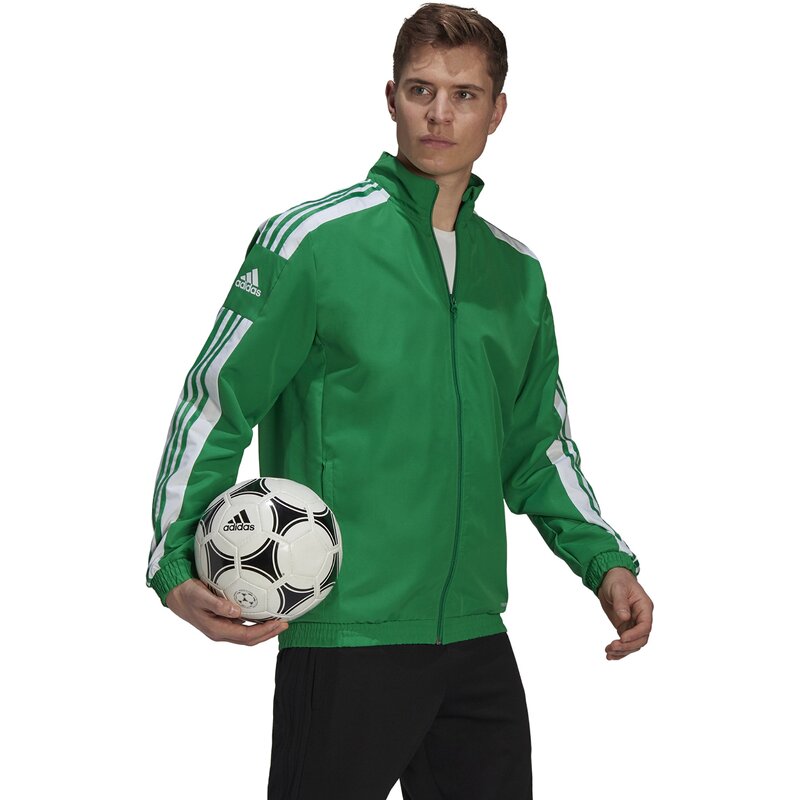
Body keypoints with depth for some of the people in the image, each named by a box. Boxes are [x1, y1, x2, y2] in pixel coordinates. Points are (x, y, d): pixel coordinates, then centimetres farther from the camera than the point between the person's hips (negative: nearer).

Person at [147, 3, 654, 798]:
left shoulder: (517, 272, 12)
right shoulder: (309, 241, -5)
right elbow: (213, 406, -4)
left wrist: (606, 561, 8)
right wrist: (176, 566, -15)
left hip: (476, 641, 6)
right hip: (344, 635, -5)